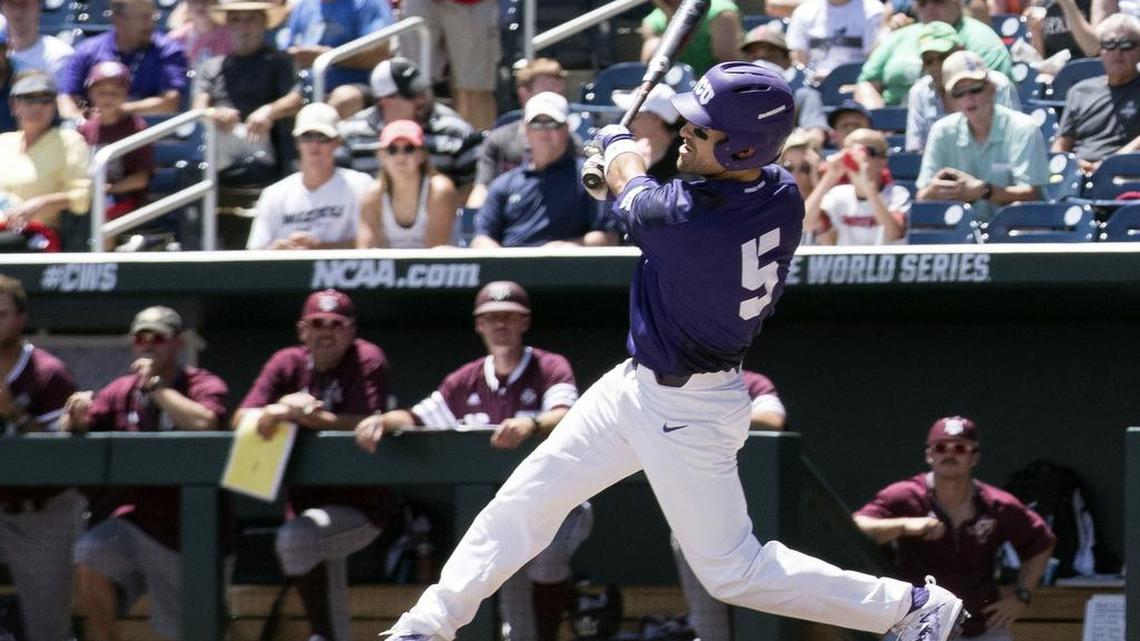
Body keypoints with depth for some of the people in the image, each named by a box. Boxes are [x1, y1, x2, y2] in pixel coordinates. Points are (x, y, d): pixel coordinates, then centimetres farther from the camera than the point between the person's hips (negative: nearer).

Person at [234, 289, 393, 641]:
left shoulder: (367, 360, -8)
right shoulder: (287, 363, 6)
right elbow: (242, 419, -4)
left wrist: (303, 414, -33)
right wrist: (281, 409, -26)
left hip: (360, 508, -6)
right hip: (307, 505, 6)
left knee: (294, 538, -31)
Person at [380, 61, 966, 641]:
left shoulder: (681, 221, -34)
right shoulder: (783, 198, -11)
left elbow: (628, 186, -9)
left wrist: (616, 144, 13)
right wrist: (623, 174, 10)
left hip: (686, 414, -9)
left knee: (731, 570, 1)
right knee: (525, 500, 13)